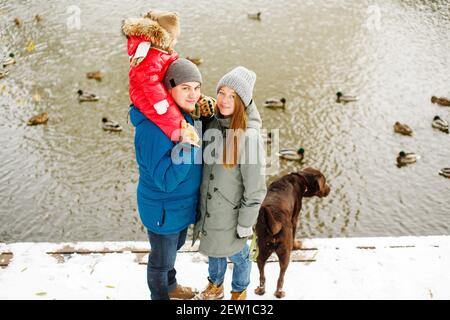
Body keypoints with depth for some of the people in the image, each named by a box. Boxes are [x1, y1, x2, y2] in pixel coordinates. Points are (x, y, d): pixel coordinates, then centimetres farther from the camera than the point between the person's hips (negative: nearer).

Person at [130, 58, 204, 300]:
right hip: (164, 211, -9)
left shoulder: (184, 114, -5)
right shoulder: (154, 128, -34)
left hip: (182, 204, 9)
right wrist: (186, 146, -40)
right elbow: (166, 180, -33)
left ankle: (171, 286, 58)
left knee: (175, 246, 32)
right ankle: (160, 296, 44)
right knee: (161, 260, 17)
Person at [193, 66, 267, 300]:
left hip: (231, 213, -5)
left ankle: (239, 292, 47)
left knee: (236, 254, 19)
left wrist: (245, 225, -15)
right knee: (213, 249, 27)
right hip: (208, 208, 6)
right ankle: (215, 286, 54)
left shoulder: (249, 136, -27)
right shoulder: (213, 122, -8)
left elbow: (255, 189, -21)